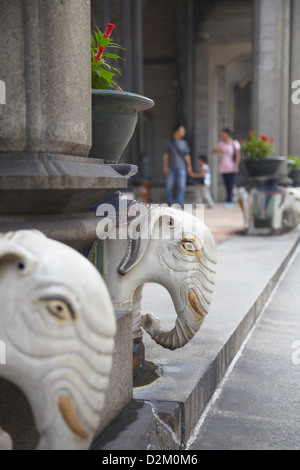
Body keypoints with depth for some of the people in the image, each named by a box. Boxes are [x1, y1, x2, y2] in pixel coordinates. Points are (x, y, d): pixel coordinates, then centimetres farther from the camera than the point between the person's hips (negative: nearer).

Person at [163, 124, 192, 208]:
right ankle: (170, 203, 13)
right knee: (169, 187, 0)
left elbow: (187, 155, 6)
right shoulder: (169, 142, 6)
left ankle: (179, 205, -2)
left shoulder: (184, 143, 10)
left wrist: (189, 165, -6)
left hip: (181, 168, 1)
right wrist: (165, 166, -3)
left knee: (181, 187, -5)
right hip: (171, 169, -1)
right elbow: (166, 155, 5)